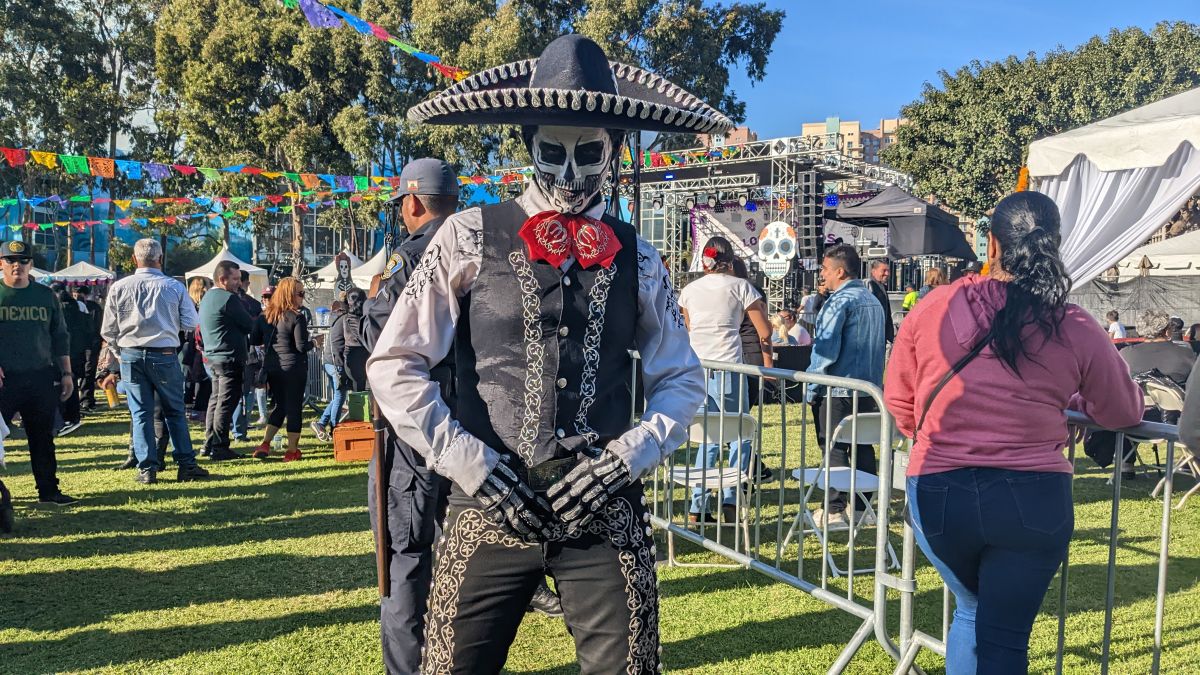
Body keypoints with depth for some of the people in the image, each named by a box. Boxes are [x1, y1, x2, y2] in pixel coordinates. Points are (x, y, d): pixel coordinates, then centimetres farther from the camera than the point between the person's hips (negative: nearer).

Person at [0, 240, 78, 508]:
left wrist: (66, 373, 9)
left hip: (41, 378, 3)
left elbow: (60, 337, 15)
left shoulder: (47, 296, 11)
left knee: (43, 437, 9)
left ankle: (48, 490, 16)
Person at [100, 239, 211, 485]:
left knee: (141, 413, 7)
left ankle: (147, 469, 8)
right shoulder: (175, 287, -6)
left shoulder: (119, 287, -1)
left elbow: (108, 330, 3)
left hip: (131, 356, 1)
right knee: (175, 411, 9)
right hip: (164, 355, -1)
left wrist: (117, 354, 19)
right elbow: (190, 324, -4)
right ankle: (186, 465, 10)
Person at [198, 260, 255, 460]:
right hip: (229, 357, -10)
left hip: (213, 356, 10)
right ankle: (220, 448, -4)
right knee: (226, 402, -6)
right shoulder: (228, 299, -15)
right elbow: (249, 325, -12)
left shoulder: (207, 297, 16)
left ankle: (209, 444, 22)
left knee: (216, 399, 16)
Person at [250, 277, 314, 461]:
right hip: (293, 368, -6)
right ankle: (292, 451, 8)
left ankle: (265, 443, 7)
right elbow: (302, 346, -15)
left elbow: (254, 340, 10)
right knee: (294, 408, 3)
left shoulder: (265, 315, 6)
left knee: (279, 405, 19)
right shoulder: (297, 317, -13)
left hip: (271, 368, 6)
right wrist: (313, 342, 4)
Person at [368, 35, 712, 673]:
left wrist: (625, 456, -4)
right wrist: (472, 465, -8)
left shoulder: (635, 258, 6)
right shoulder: (470, 238, -1)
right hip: (490, 507, -1)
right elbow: (394, 364, -2)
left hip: (606, 514, 2)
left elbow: (683, 380, 12)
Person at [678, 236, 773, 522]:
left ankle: (698, 507, 10)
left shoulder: (689, 290, 13)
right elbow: (764, 330, 3)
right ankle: (730, 500, 1)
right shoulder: (740, 286, 3)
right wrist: (767, 361, 16)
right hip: (728, 367, -4)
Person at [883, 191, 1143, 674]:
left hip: (938, 492, 2)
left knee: (971, 611, 26)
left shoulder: (933, 307, -5)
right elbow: (1123, 413, 10)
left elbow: (898, 402, 5)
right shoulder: (1076, 330, -5)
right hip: (1032, 498, -1)